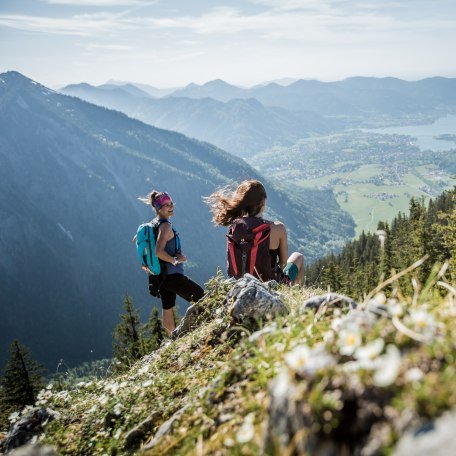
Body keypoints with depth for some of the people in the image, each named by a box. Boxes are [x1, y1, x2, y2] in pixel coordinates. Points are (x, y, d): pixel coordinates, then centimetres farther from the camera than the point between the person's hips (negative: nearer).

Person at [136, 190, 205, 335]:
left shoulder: (152, 224, 9)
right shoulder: (165, 226, -19)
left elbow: (136, 239, 21)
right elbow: (159, 251, -31)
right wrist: (176, 260, -19)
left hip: (158, 274, 9)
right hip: (171, 274, -9)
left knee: (168, 309, 17)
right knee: (201, 297, 1)